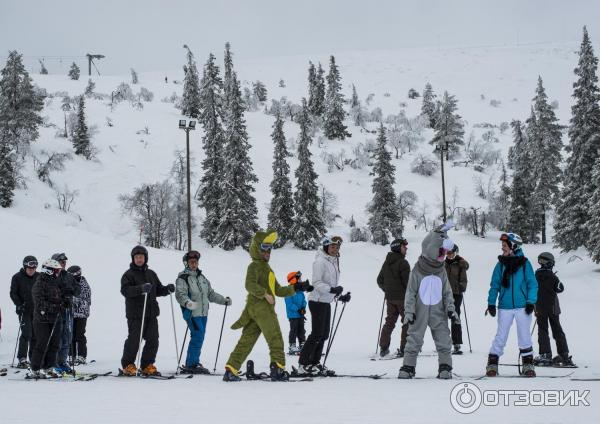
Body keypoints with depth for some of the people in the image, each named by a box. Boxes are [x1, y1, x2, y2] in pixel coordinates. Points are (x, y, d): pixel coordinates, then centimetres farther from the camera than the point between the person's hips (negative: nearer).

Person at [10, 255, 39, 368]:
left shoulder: (39, 277, 6)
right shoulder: (17, 277, -2)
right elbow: (13, 293, -2)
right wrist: (19, 304, -14)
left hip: (37, 310, 4)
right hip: (24, 310, -4)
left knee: (36, 335, 5)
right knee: (26, 334, -13)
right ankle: (22, 359, -9)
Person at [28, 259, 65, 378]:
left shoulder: (56, 283, 13)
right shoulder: (39, 284, -12)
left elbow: (61, 296, 26)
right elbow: (40, 303, -20)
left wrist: (66, 300, 3)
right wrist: (55, 307, -28)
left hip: (55, 319, 8)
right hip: (43, 320, -8)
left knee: (54, 345, 8)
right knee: (42, 345, -7)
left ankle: (49, 367, 18)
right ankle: (35, 370, 0)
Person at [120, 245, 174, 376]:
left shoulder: (151, 274, 17)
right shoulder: (129, 274, -2)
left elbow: (158, 290, 24)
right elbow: (125, 290, -18)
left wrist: (167, 289, 3)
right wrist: (140, 289, -32)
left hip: (151, 314, 6)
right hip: (135, 314, -6)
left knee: (153, 340, 3)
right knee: (134, 340, -5)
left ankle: (147, 365, 14)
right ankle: (128, 365, 9)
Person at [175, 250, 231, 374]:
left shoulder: (202, 277, 19)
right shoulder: (182, 278, -3)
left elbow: (210, 293, 26)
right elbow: (180, 294, -15)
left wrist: (224, 300, 20)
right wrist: (187, 302, -34)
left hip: (203, 313, 7)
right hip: (192, 313, -7)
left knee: (199, 338, 6)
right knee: (198, 337, -14)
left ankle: (193, 363, 12)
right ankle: (191, 364, -11)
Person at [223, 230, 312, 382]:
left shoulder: (267, 269, 28)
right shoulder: (255, 266, -3)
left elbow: (278, 291, 28)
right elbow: (250, 285, -21)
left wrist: (296, 288, 18)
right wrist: (265, 294, -27)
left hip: (265, 308, 9)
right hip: (260, 307, -9)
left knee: (246, 341, 7)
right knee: (275, 338, -11)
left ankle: (231, 370, 7)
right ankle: (278, 369, -15)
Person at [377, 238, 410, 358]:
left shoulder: (386, 263, 10)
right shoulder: (402, 263, -14)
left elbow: (379, 280, 16)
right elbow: (407, 281, -16)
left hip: (389, 298, 7)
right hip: (402, 297, -7)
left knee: (390, 321, 14)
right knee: (407, 322, 1)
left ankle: (383, 348, 11)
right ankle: (404, 349, -3)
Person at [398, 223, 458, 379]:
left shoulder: (442, 272, 4)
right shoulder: (417, 271, -6)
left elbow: (447, 292, 10)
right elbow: (410, 293, -4)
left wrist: (450, 308, 0)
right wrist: (409, 311, -9)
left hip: (438, 312, 3)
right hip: (420, 313, -3)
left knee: (443, 339, -3)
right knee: (414, 339, 1)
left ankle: (445, 366, 3)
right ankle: (408, 366, 9)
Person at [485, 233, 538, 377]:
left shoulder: (524, 263, -2)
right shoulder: (501, 264, 4)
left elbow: (532, 284, 1)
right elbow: (495, 285, 7)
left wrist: (531, 302, -7)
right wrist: (491, 303, -1)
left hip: (522, 306, -1)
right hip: (505, 307, 1)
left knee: (524, 336, 5)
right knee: (501, 336, 1)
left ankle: (528, 364, 15)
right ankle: (492, 363, 8)